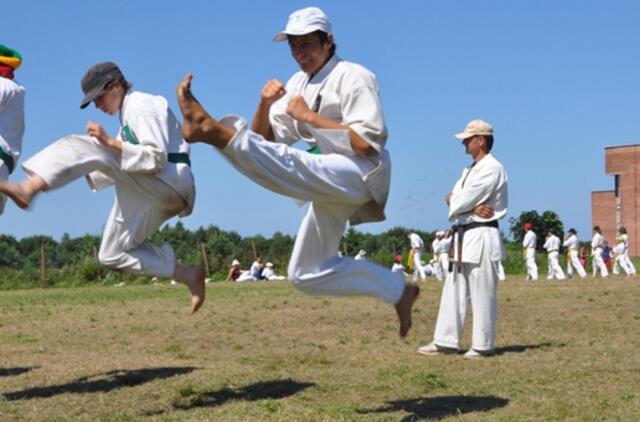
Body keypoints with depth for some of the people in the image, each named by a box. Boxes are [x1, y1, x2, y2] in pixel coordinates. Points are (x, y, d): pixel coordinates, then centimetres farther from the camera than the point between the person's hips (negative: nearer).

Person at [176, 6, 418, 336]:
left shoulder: (353, 77, -7)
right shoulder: (298, 84, 16)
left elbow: (369, 144, -19)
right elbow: (266, 140, 13)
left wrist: (309, 116, -18)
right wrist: (265, 104, -6)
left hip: (360, 174, -9)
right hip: (330, 189, 9)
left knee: (287, 166, -39)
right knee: (307, 274, 11)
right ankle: (398, 291, 16)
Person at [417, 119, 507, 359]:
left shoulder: (492, 168, -11)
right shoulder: (470, 170, 20)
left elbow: (460, 200, -19)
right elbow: (453, 199, 7)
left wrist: (453, 200, 4)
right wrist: (472, 207, -12)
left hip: (482, 237, -10)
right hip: (465, 237, 10)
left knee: (482, 294, -4)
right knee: (454, 291, 10)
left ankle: (483, 346, 4)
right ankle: (446, 342, 14)